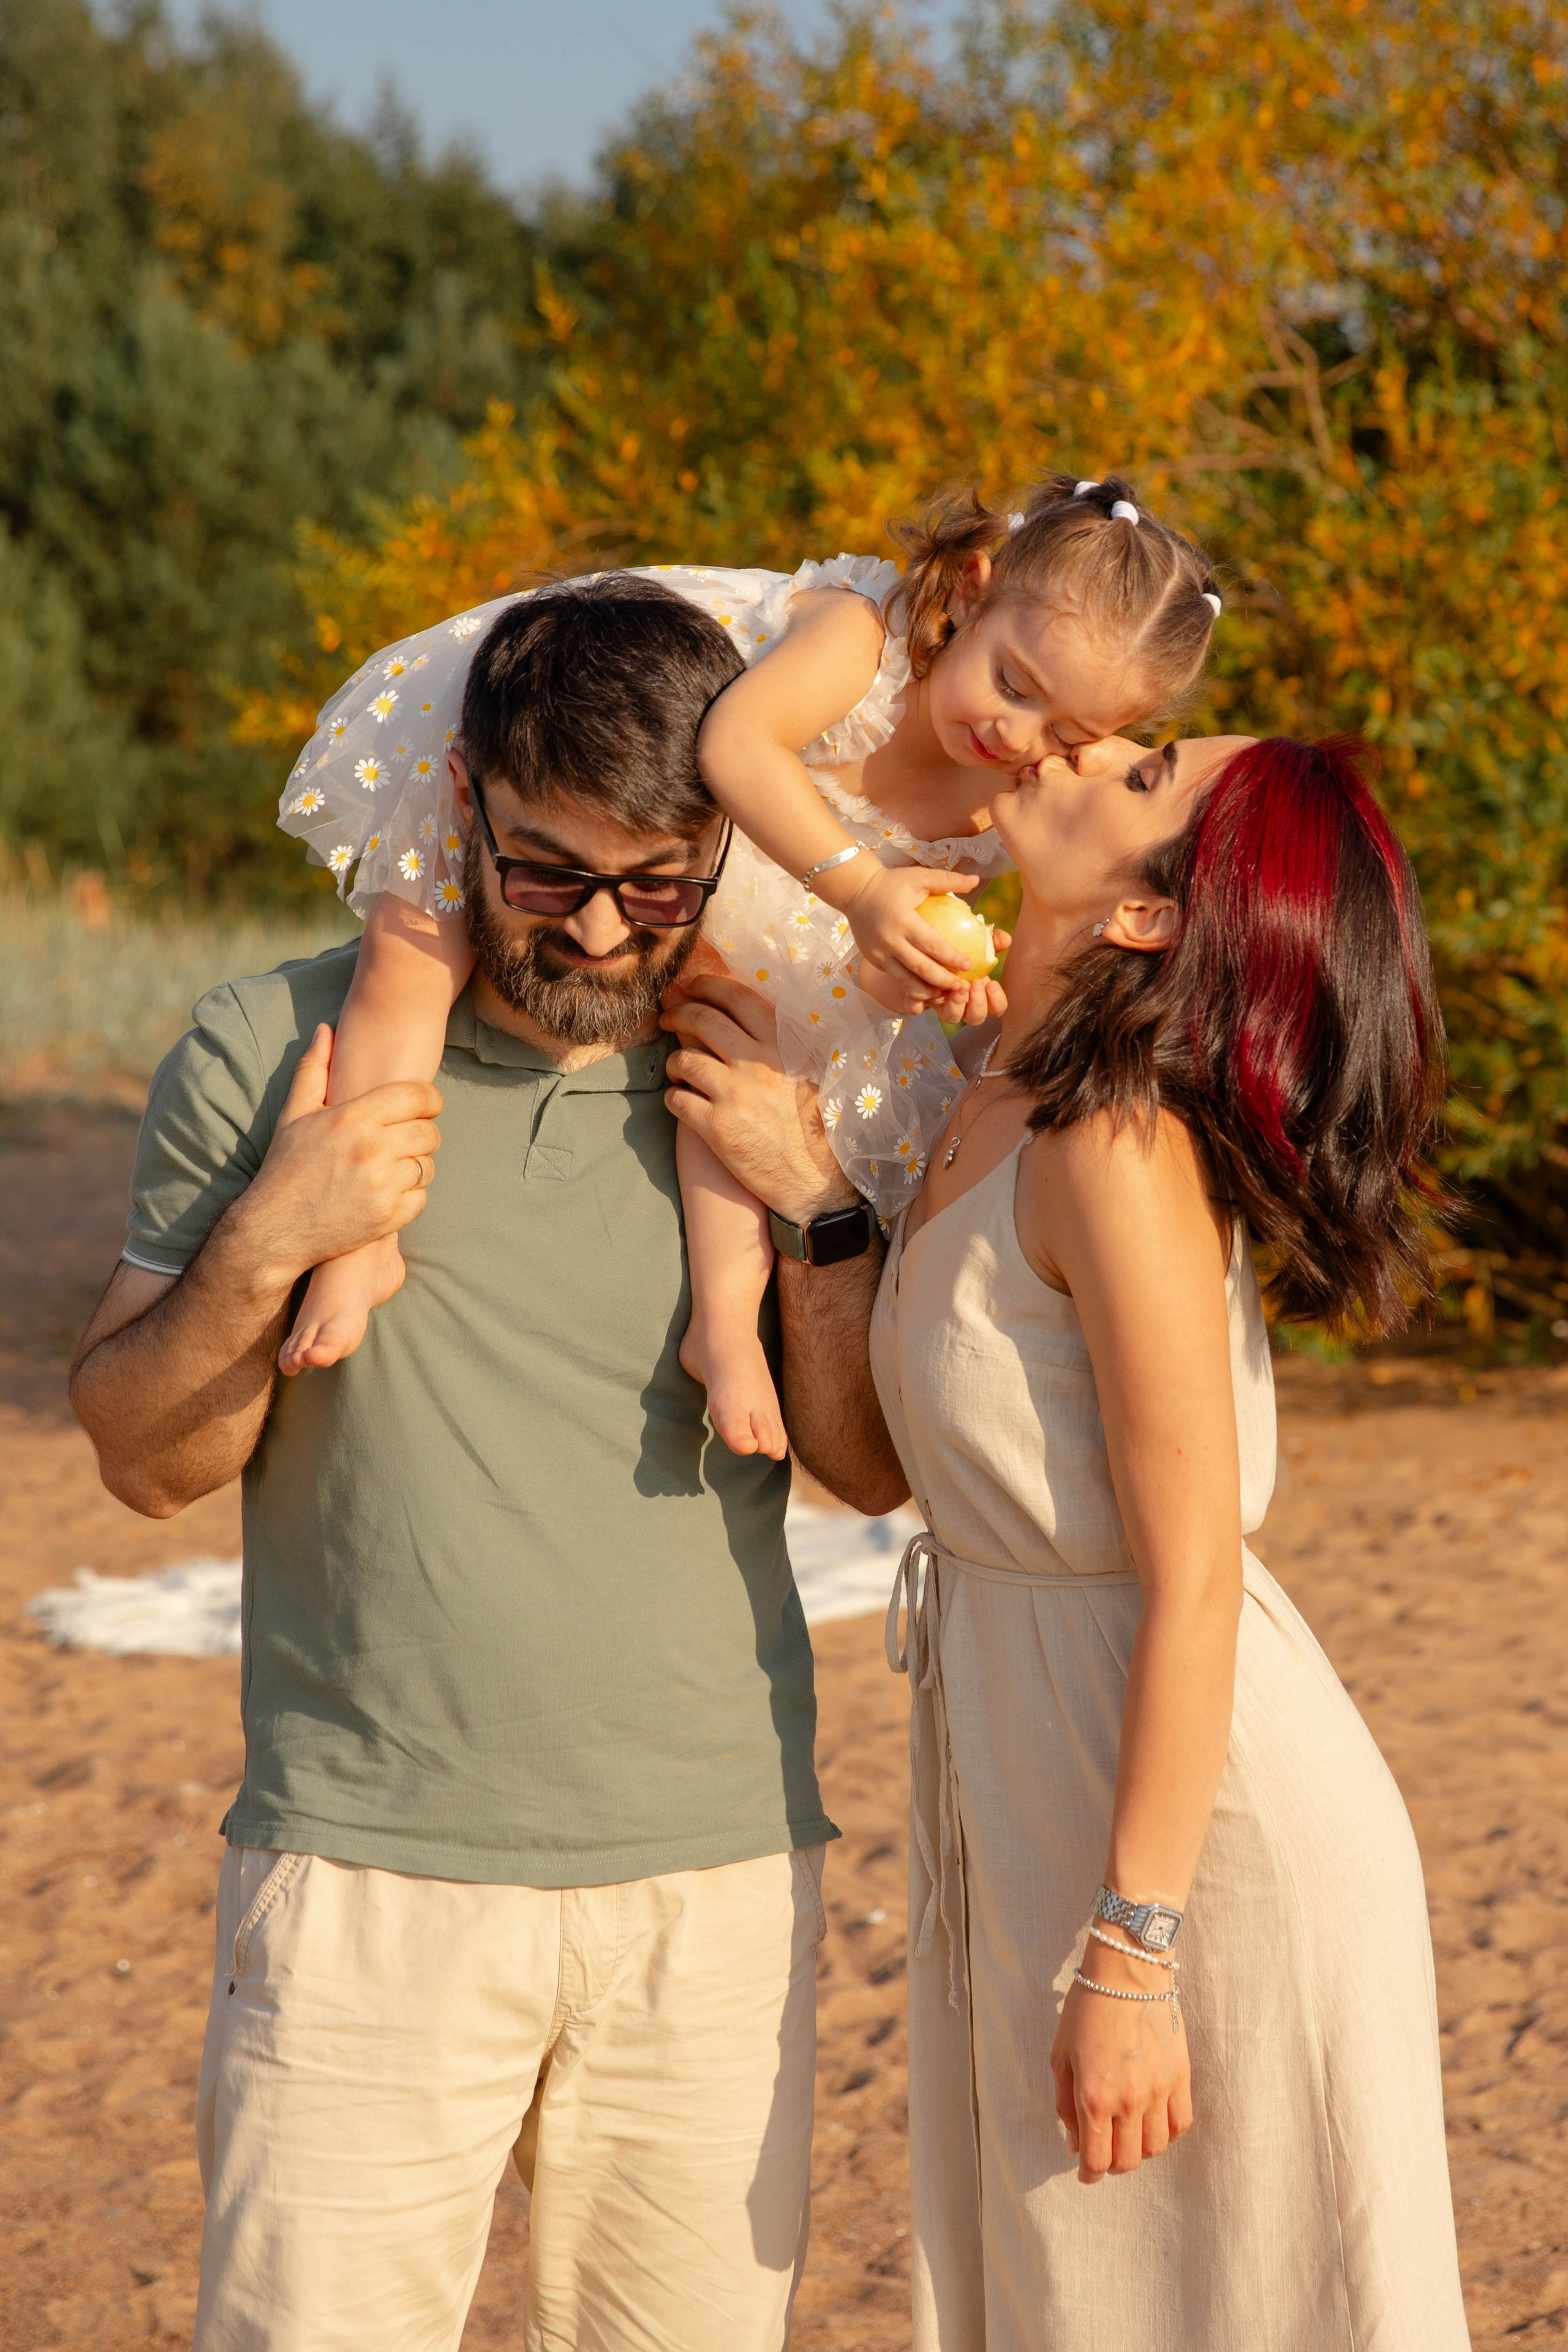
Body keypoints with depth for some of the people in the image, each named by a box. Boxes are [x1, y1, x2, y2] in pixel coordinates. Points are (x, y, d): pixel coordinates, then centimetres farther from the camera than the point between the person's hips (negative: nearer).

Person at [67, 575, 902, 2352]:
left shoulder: (764, 1089, 6)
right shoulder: (271, 1051, 0)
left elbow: (871, 1465, 8)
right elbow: (145, 1456, 4)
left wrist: (820, 1204, -7)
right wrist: (265, 1246, -14)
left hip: (718, 1884, 2)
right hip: (369, 1872, -2)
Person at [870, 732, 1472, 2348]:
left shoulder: (1120, 1150, -22)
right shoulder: (1001, 1107, 4)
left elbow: (1192, 1583, -23)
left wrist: (1128, 1955, -22)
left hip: (1200, 1831, -9)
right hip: (1036, 1802, 9)